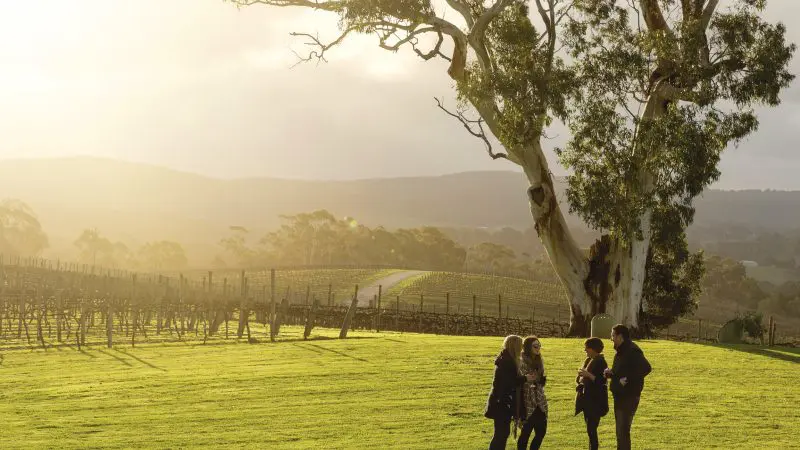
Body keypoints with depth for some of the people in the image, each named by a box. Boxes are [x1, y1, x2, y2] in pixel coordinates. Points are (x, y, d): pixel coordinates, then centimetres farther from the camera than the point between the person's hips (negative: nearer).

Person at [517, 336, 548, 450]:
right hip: (528, 402, -7)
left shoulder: (539, 361, 12)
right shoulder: (522, 362, -11)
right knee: (526, 432, -4)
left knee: (541, 431, 6)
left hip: (540, 402, 7)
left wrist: (543, 379, 7)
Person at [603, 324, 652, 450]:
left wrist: (628, 379, -27)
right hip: (620, 396, 10)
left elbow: (646, 368, -28)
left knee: (623, 430, -11)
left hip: (629, 396, -10)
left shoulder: (632, 351, -17)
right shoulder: (621, 351, 14)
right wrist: (610, 373, 3)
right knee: (620, 430, 17)